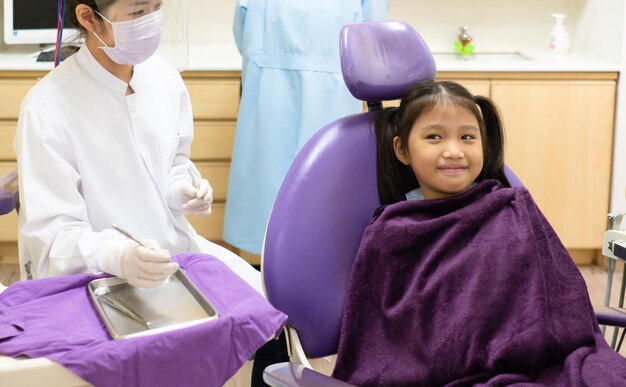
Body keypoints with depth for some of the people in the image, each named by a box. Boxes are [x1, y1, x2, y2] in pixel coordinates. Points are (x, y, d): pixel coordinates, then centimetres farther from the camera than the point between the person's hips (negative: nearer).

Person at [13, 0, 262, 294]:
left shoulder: (166, 78, 0)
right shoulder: (46, 109, -19)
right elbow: (52, 232, -20)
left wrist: (181, 191, -7)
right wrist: (117, 256, -39)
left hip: (174, 247, 6)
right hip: (98, 277, -6)